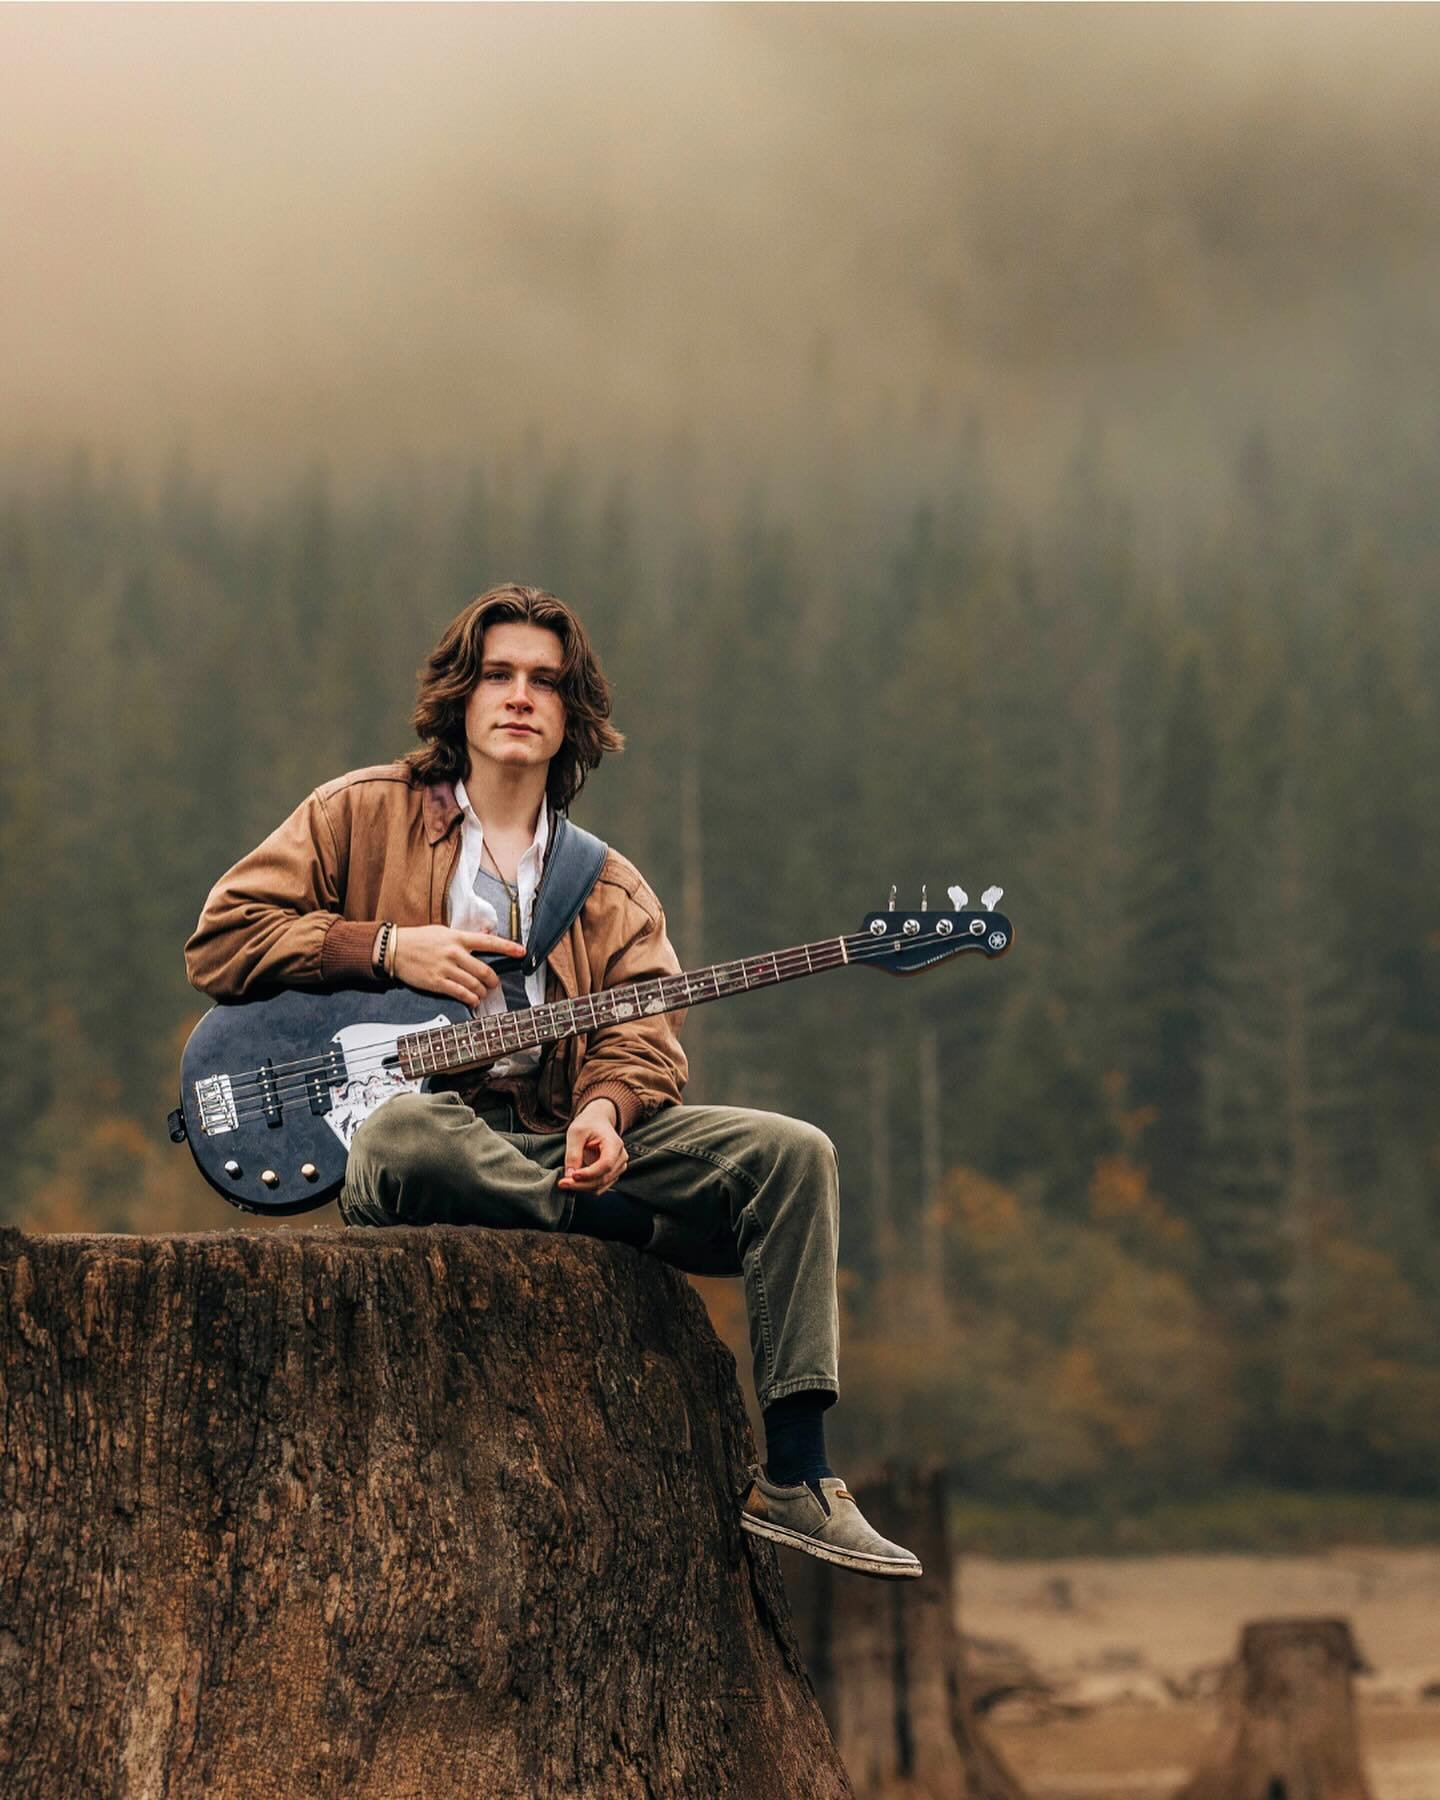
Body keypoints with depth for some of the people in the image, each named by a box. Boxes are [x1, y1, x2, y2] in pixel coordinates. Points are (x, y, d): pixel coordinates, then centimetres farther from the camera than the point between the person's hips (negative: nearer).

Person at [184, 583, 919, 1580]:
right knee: (404, 1132, -43)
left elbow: (643, 1035, 6)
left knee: (791, 1151, -17)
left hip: (556, 1147, 4)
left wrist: (604, 1108, -18)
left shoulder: (612, 891, 21)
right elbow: (220, 938, 6)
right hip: (423, 1141, -4)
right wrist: (390, 949, -5)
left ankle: (795, 1479, -21)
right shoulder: (361, 815, 13)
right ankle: (660, 1234, -21)